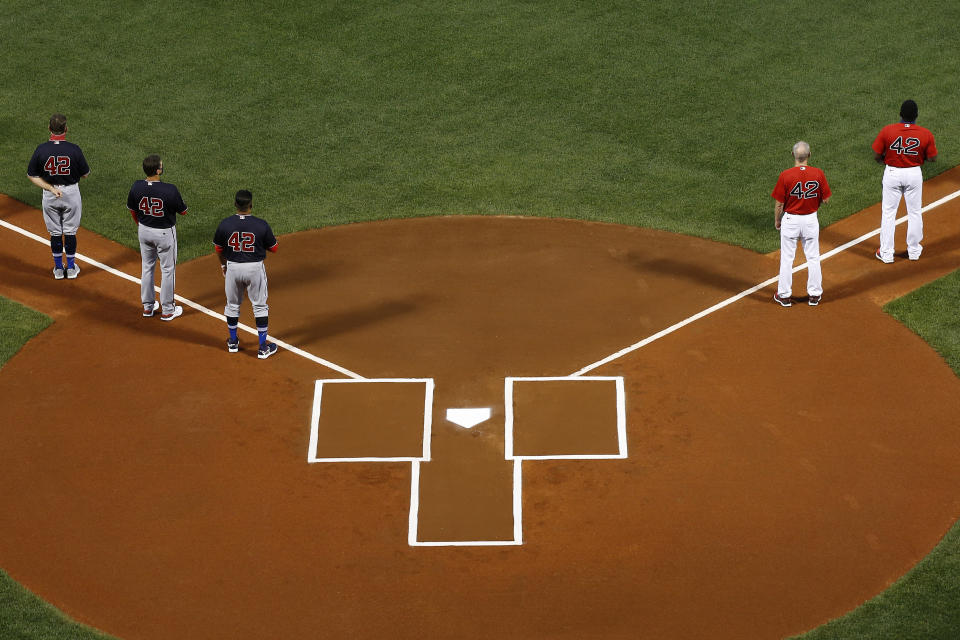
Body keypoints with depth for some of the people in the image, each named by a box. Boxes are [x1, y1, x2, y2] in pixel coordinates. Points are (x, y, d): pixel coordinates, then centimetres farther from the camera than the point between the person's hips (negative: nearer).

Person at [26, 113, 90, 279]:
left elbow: (32, 175, -10)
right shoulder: (74, 149, -17)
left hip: (49, 196, 1)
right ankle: (71, 268, 23)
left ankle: (58, 268, 24)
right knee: (70, 232, 13)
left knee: (55, 232, 14)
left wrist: (51, 188, -13)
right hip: (71, 193, -1)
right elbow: (85, 173, -6)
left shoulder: (41, 150, -14)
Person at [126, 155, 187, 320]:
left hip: (144, 231, 5)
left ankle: (148, 307, 32)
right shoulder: (169, 190, -27)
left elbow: (132, 210, 4)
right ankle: (167, 310, 21)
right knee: (167, 270, 11)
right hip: (165, 232, -5)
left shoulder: (136, 187, -13)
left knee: (147, 267, 21)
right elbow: (183, 211, -13)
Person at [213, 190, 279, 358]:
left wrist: (223, 264, 22)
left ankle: (233, 342, 32)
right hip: (255, 268, -2)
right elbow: (273, 248, -4)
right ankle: (263, 348, 11)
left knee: (232, 305, 19)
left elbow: (218, 248, 4)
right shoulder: (261, 225, -16)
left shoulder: (225, 224, -10)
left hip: (233, 267, 2)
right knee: (260, 307, 9)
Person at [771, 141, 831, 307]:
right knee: (813, 257, 15)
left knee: (786, 258, 10)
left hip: (790, 220, -2)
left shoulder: (785, 176, -17)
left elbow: (779, 203, -11)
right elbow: (825, 198, -3)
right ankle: (814, 294, 22)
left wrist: (777, 220, 6)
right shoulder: (818, 174, -12)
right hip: (811, 219, 2)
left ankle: (784, 295, 18)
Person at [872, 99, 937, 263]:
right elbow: (932, 158, -4)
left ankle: (886, 253, 12)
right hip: (914, 174, 1)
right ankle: (914, 250, 26)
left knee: (888, 213, 9)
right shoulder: (925, 134, -12)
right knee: (915, 212, 16)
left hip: (892, 173, -1)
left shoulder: (887, 131, -15)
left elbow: (876, 156, -9)